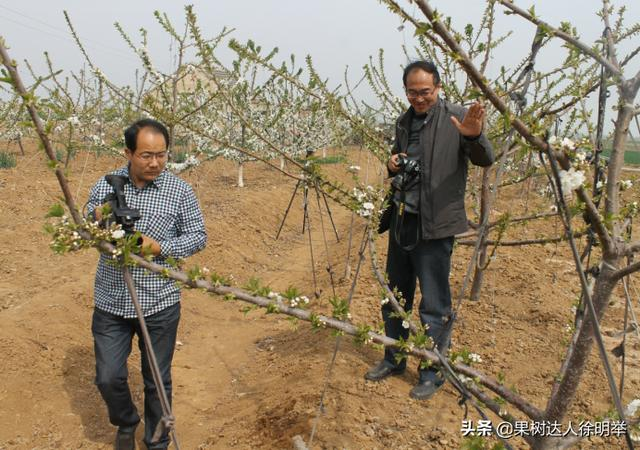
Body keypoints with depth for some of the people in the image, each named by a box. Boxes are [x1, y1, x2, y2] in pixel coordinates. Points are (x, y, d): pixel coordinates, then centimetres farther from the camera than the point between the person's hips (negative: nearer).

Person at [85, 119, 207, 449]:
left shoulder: (180, 191, -6)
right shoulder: (105, 186, 0)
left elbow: (198, 236, -2)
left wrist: (160, 247, -19)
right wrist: (97, 218, -16)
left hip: (159, 304, -2)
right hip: (111, 302, 2)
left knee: (157, 381, 11)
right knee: (108, 378, 8)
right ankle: (126, 423, 40)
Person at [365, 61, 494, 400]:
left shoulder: (456, 118, -8)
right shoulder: (403, 122, 12)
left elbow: (485, 160, -16)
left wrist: (474, 136, -37)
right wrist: (393, 165, 0)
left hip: (435, 225, -6)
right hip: (401, 222, 7)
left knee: (434, 306, 2)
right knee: (394, 296, 17)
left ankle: (432, 372, 20)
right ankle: (394, 359, 35)